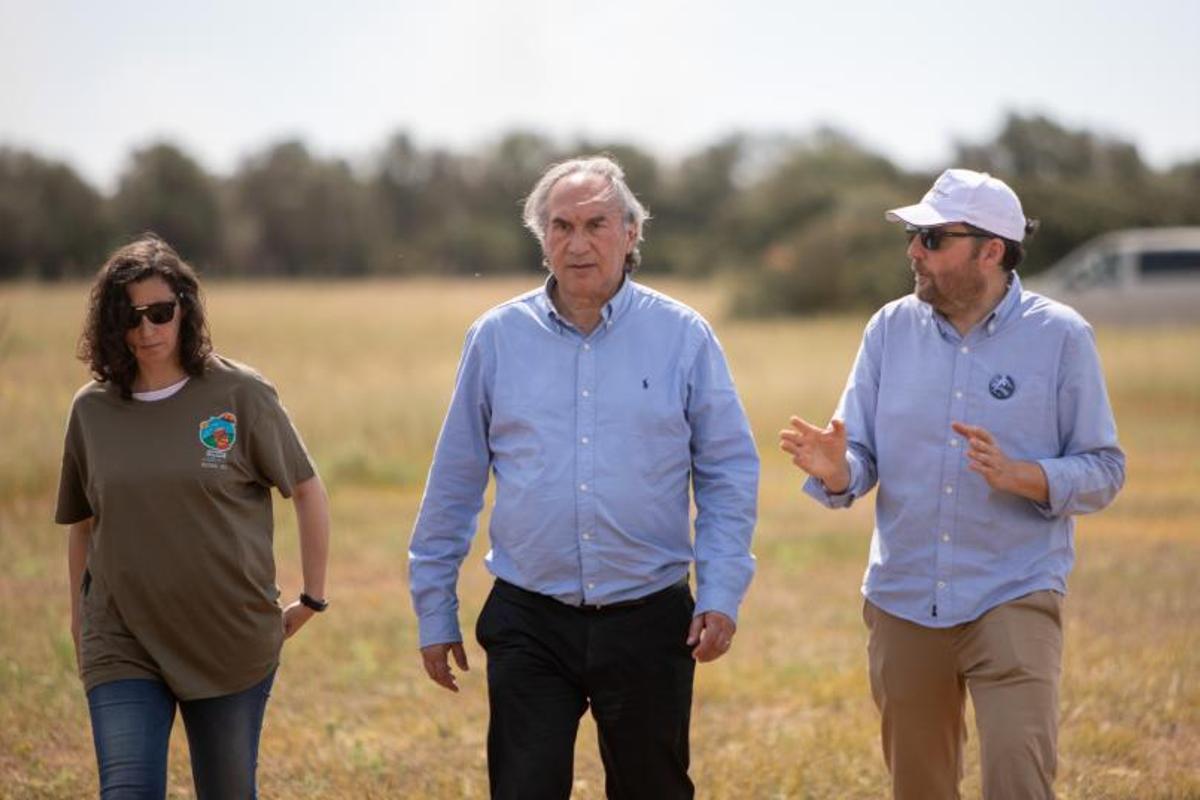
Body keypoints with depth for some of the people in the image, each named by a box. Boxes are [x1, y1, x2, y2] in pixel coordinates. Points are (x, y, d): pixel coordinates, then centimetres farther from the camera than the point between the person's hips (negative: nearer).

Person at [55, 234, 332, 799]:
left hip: (232, 643, -1)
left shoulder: (240, 395, -5)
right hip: (123, 646, 1)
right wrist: (79, 620, 18)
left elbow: (308, 492, 2)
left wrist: (312, 598, 2)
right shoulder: (91, 411, 3)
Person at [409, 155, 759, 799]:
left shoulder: (683, 336, 0)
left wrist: (721, 594, -6)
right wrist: (434, 611, 9)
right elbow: (454, 483, 9)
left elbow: (729, 474, 4)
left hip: (649, 624, 0)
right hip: (530, 625, 0)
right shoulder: (496, 338, 3)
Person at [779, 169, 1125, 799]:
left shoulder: (1059, 336, -5)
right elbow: (861, 458, 3)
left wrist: (1018, 475, -23)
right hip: (902, 600, 4)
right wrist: (834, 471, -21)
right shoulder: (891, 328, 3)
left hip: (1014, 599, -4)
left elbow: (1103, 471, -5)